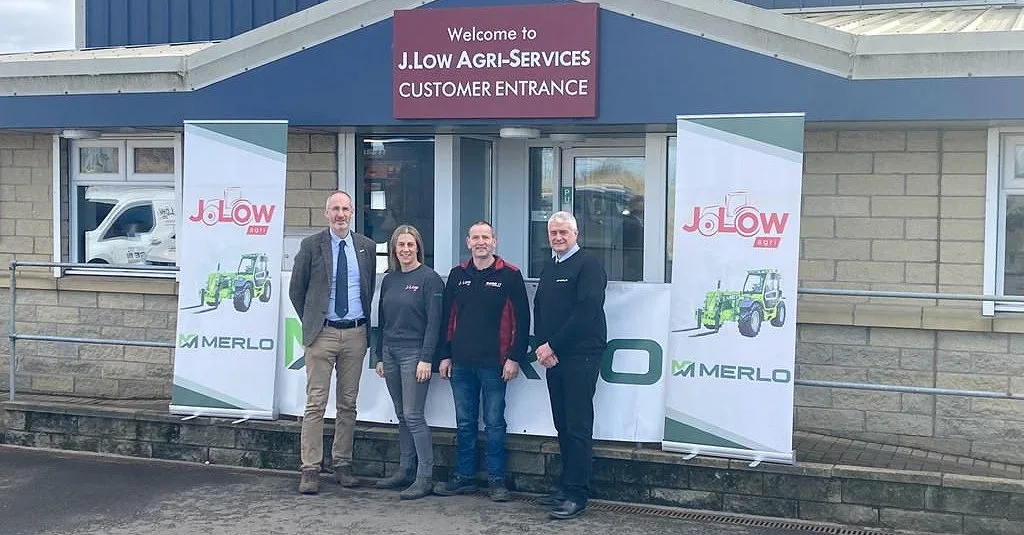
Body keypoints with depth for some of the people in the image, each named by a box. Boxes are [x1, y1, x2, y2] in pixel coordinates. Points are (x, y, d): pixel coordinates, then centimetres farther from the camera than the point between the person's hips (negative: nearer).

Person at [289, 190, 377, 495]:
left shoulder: (367, 247, 6)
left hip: (355, 333, 3)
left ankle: (343, 465, 18)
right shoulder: (311, 246, -1)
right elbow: (296, 290, 6)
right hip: (322, 333, -3)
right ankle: (310, 470, -1)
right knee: (315, 403, -4)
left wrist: (365, 324, 10)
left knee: (348, 404, 9)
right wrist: (310, 322, 5)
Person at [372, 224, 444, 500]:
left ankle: (425, 477, -5)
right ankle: (405, 471, 18)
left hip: (414, 353, -7)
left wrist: (426, 358, -17)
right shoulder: (389, 279, 12)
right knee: (402, 415, 11)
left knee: (413, 415, -9)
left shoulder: (429, 279, -8)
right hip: (390, 352, 7)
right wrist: (379, 356, 14)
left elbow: (434, 322, -12)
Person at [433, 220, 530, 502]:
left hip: (494, 364, -4)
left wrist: (514, 357, -9)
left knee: (494, 423, 3)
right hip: (461, 363, 4)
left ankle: (496, 480, 11)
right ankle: (464, 477, 20)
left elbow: (522, 319, -4)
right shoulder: (458, 275, 10)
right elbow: (448, 317, 13)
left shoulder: (509, 275, -3)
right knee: (464, 423, 11)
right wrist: (445, 355, 8)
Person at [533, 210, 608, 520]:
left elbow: (586, 312, -15)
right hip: (552, 357, 7)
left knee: (578, 428, -5)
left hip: (580, 357, -7)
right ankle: (566, 487, 18)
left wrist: (552, 345, -13)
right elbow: (538, 311, 17)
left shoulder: (589, 265, -6)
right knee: (562, 426, 11)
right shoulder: (548, 269, 18)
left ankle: (577, 495, -2)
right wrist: (541, 347, -1)